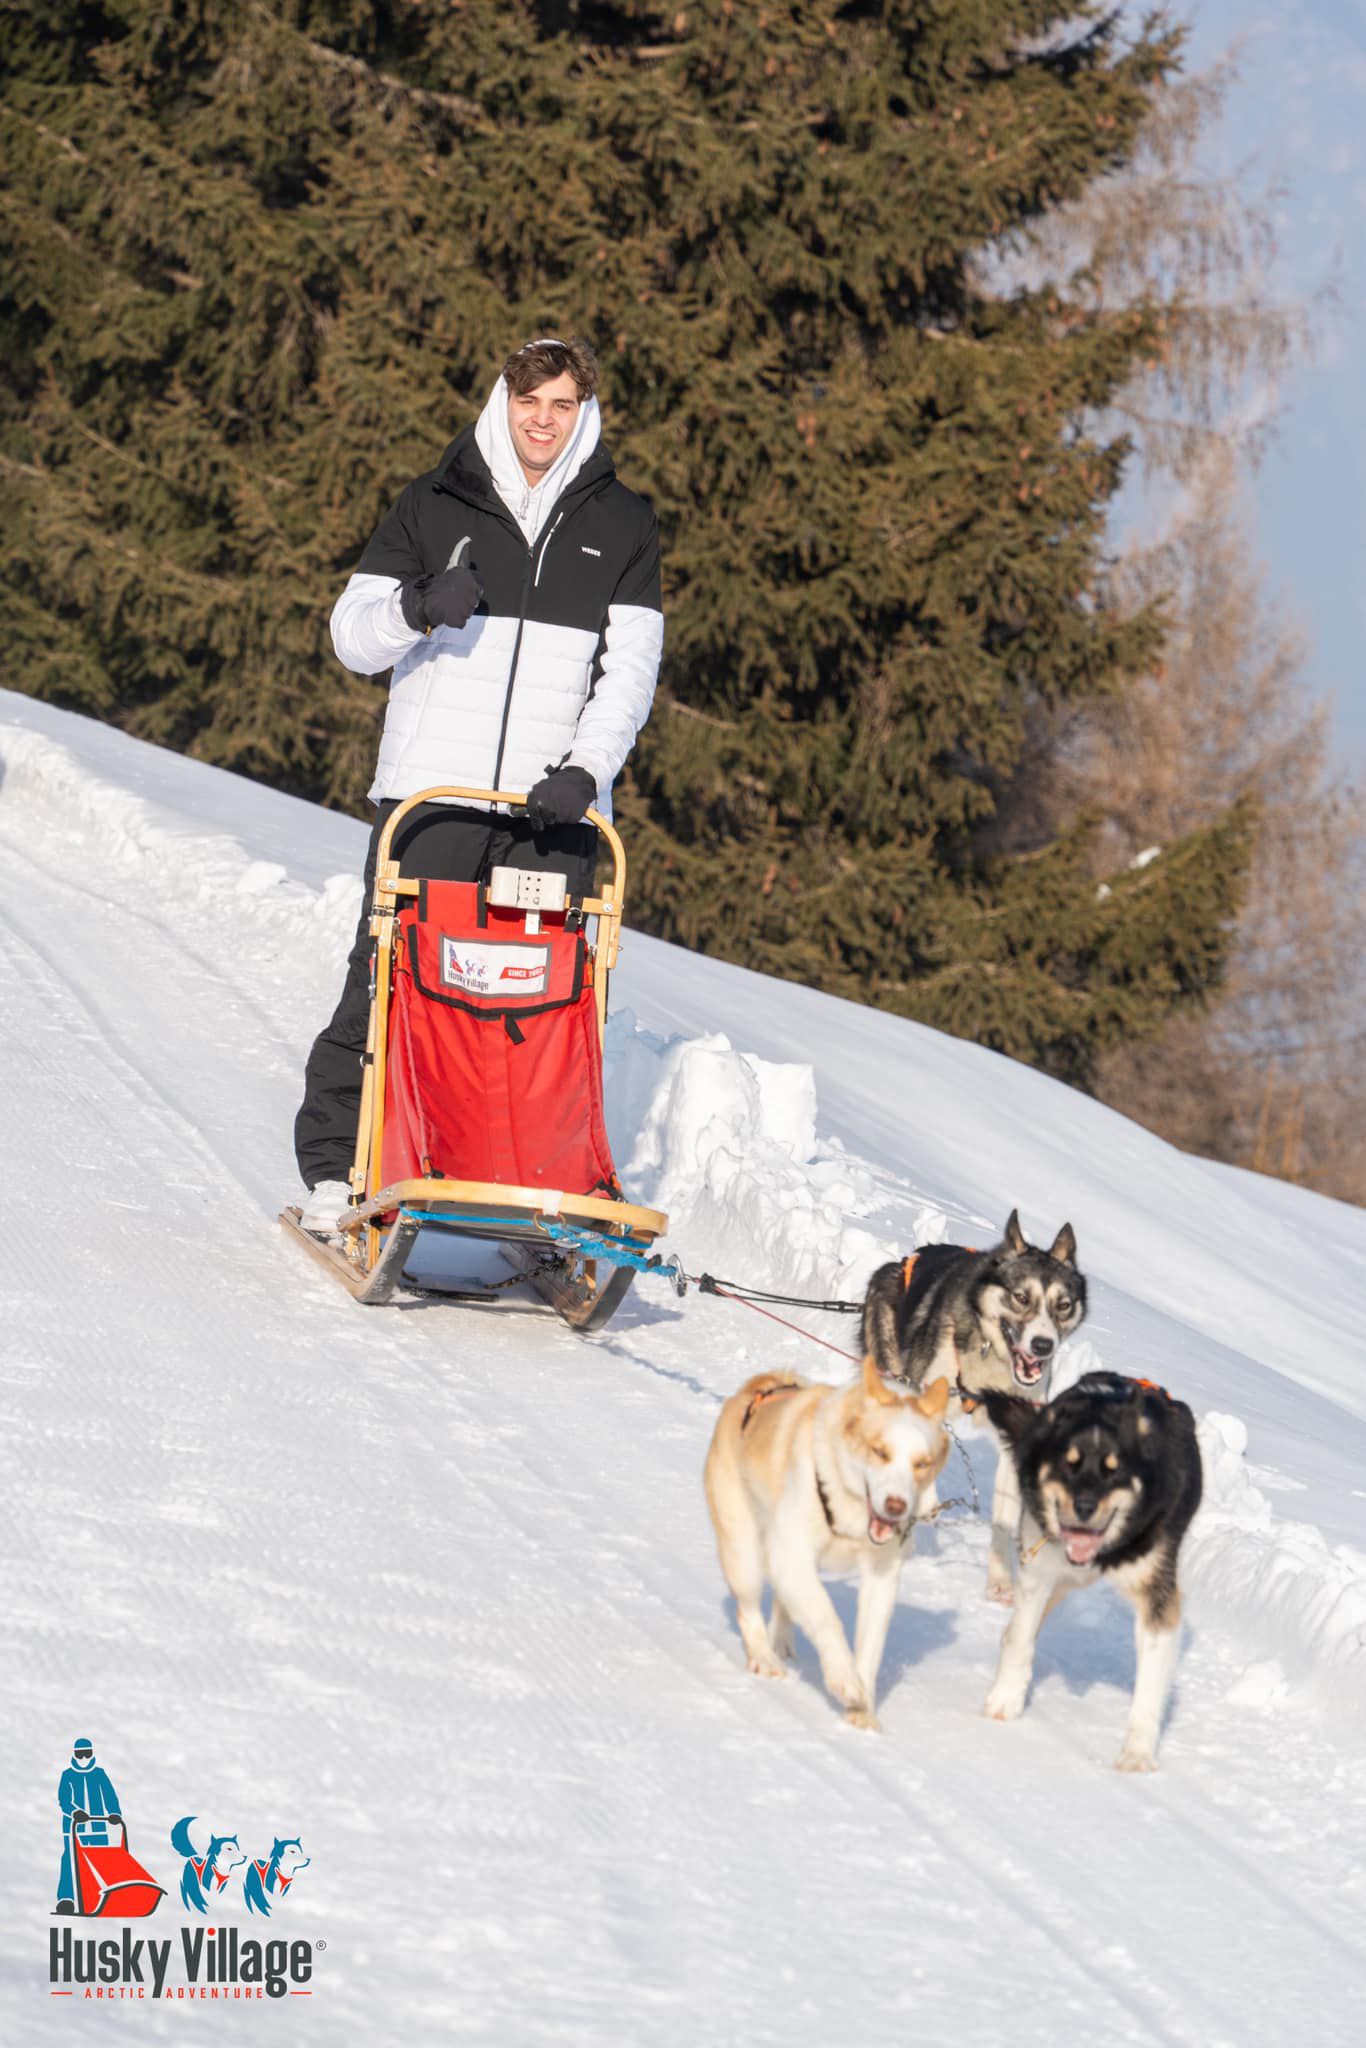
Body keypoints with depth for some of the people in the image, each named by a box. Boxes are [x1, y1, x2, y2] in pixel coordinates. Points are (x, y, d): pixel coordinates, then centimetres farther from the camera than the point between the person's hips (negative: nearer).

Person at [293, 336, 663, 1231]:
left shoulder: (621, 525, 11)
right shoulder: (434, 506, 9)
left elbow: (631, 667, 6)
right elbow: (353, 636, 8)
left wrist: (585, 769, -10)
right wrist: (417, 607, -15)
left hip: (554, 804, 1)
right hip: (431, 789, 0)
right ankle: (335, 1168, 5)